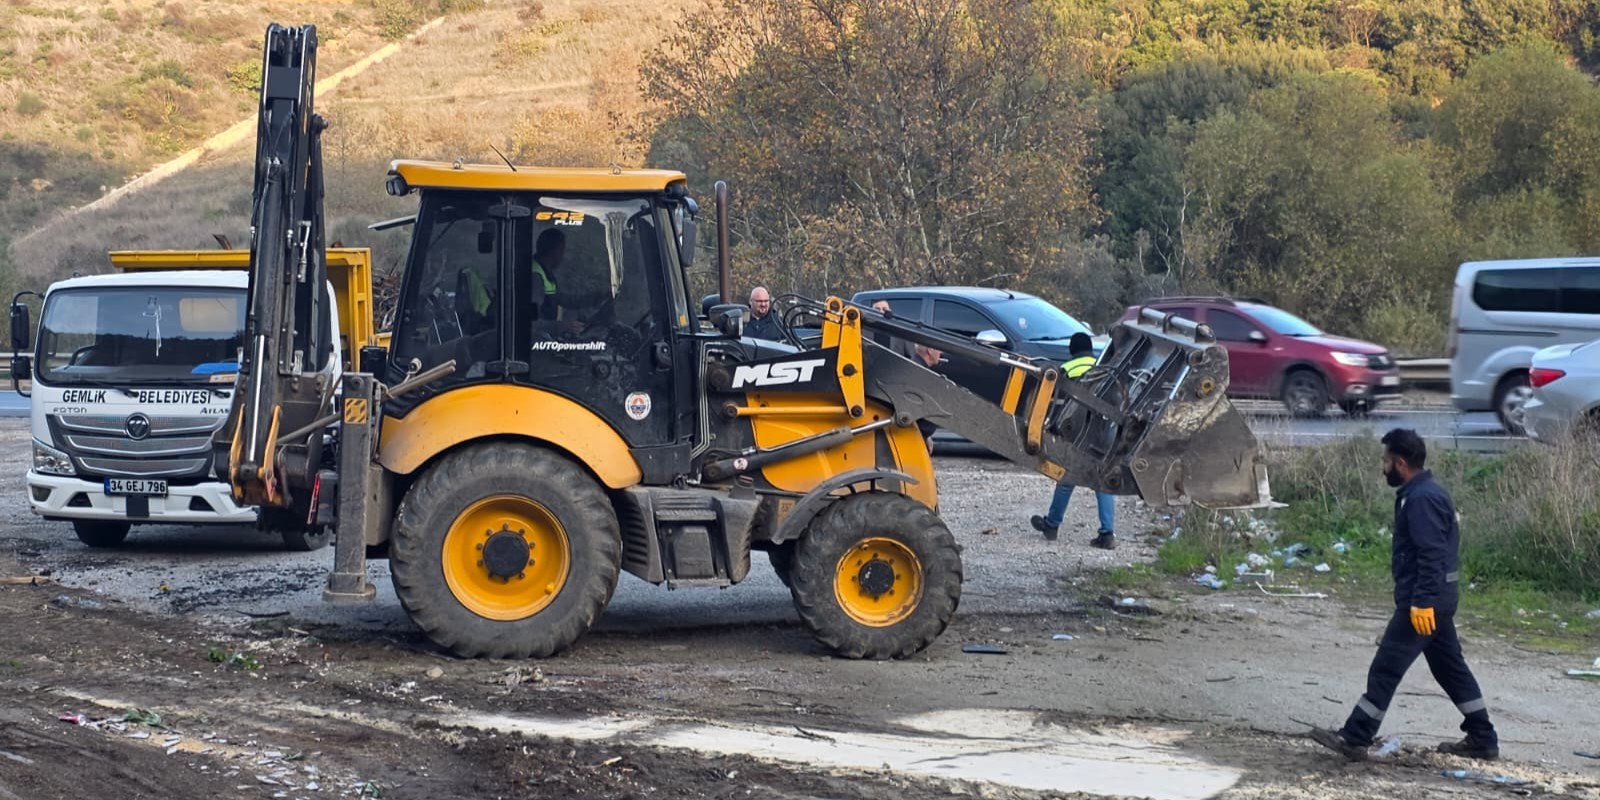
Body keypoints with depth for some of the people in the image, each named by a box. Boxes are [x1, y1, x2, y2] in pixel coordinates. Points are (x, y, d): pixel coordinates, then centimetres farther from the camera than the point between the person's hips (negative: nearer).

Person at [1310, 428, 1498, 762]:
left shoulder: (1421, 499, -19)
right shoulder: (1427, 492, 14)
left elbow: (1432, 554, -25)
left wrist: (1422, 602, -27)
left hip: (1423, 599, -11)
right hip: (1440, 596, 11)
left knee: (1385, 669, -6)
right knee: (1450, 666, 15)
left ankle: (1354, 739, -2)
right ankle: (1482, 740, 20)